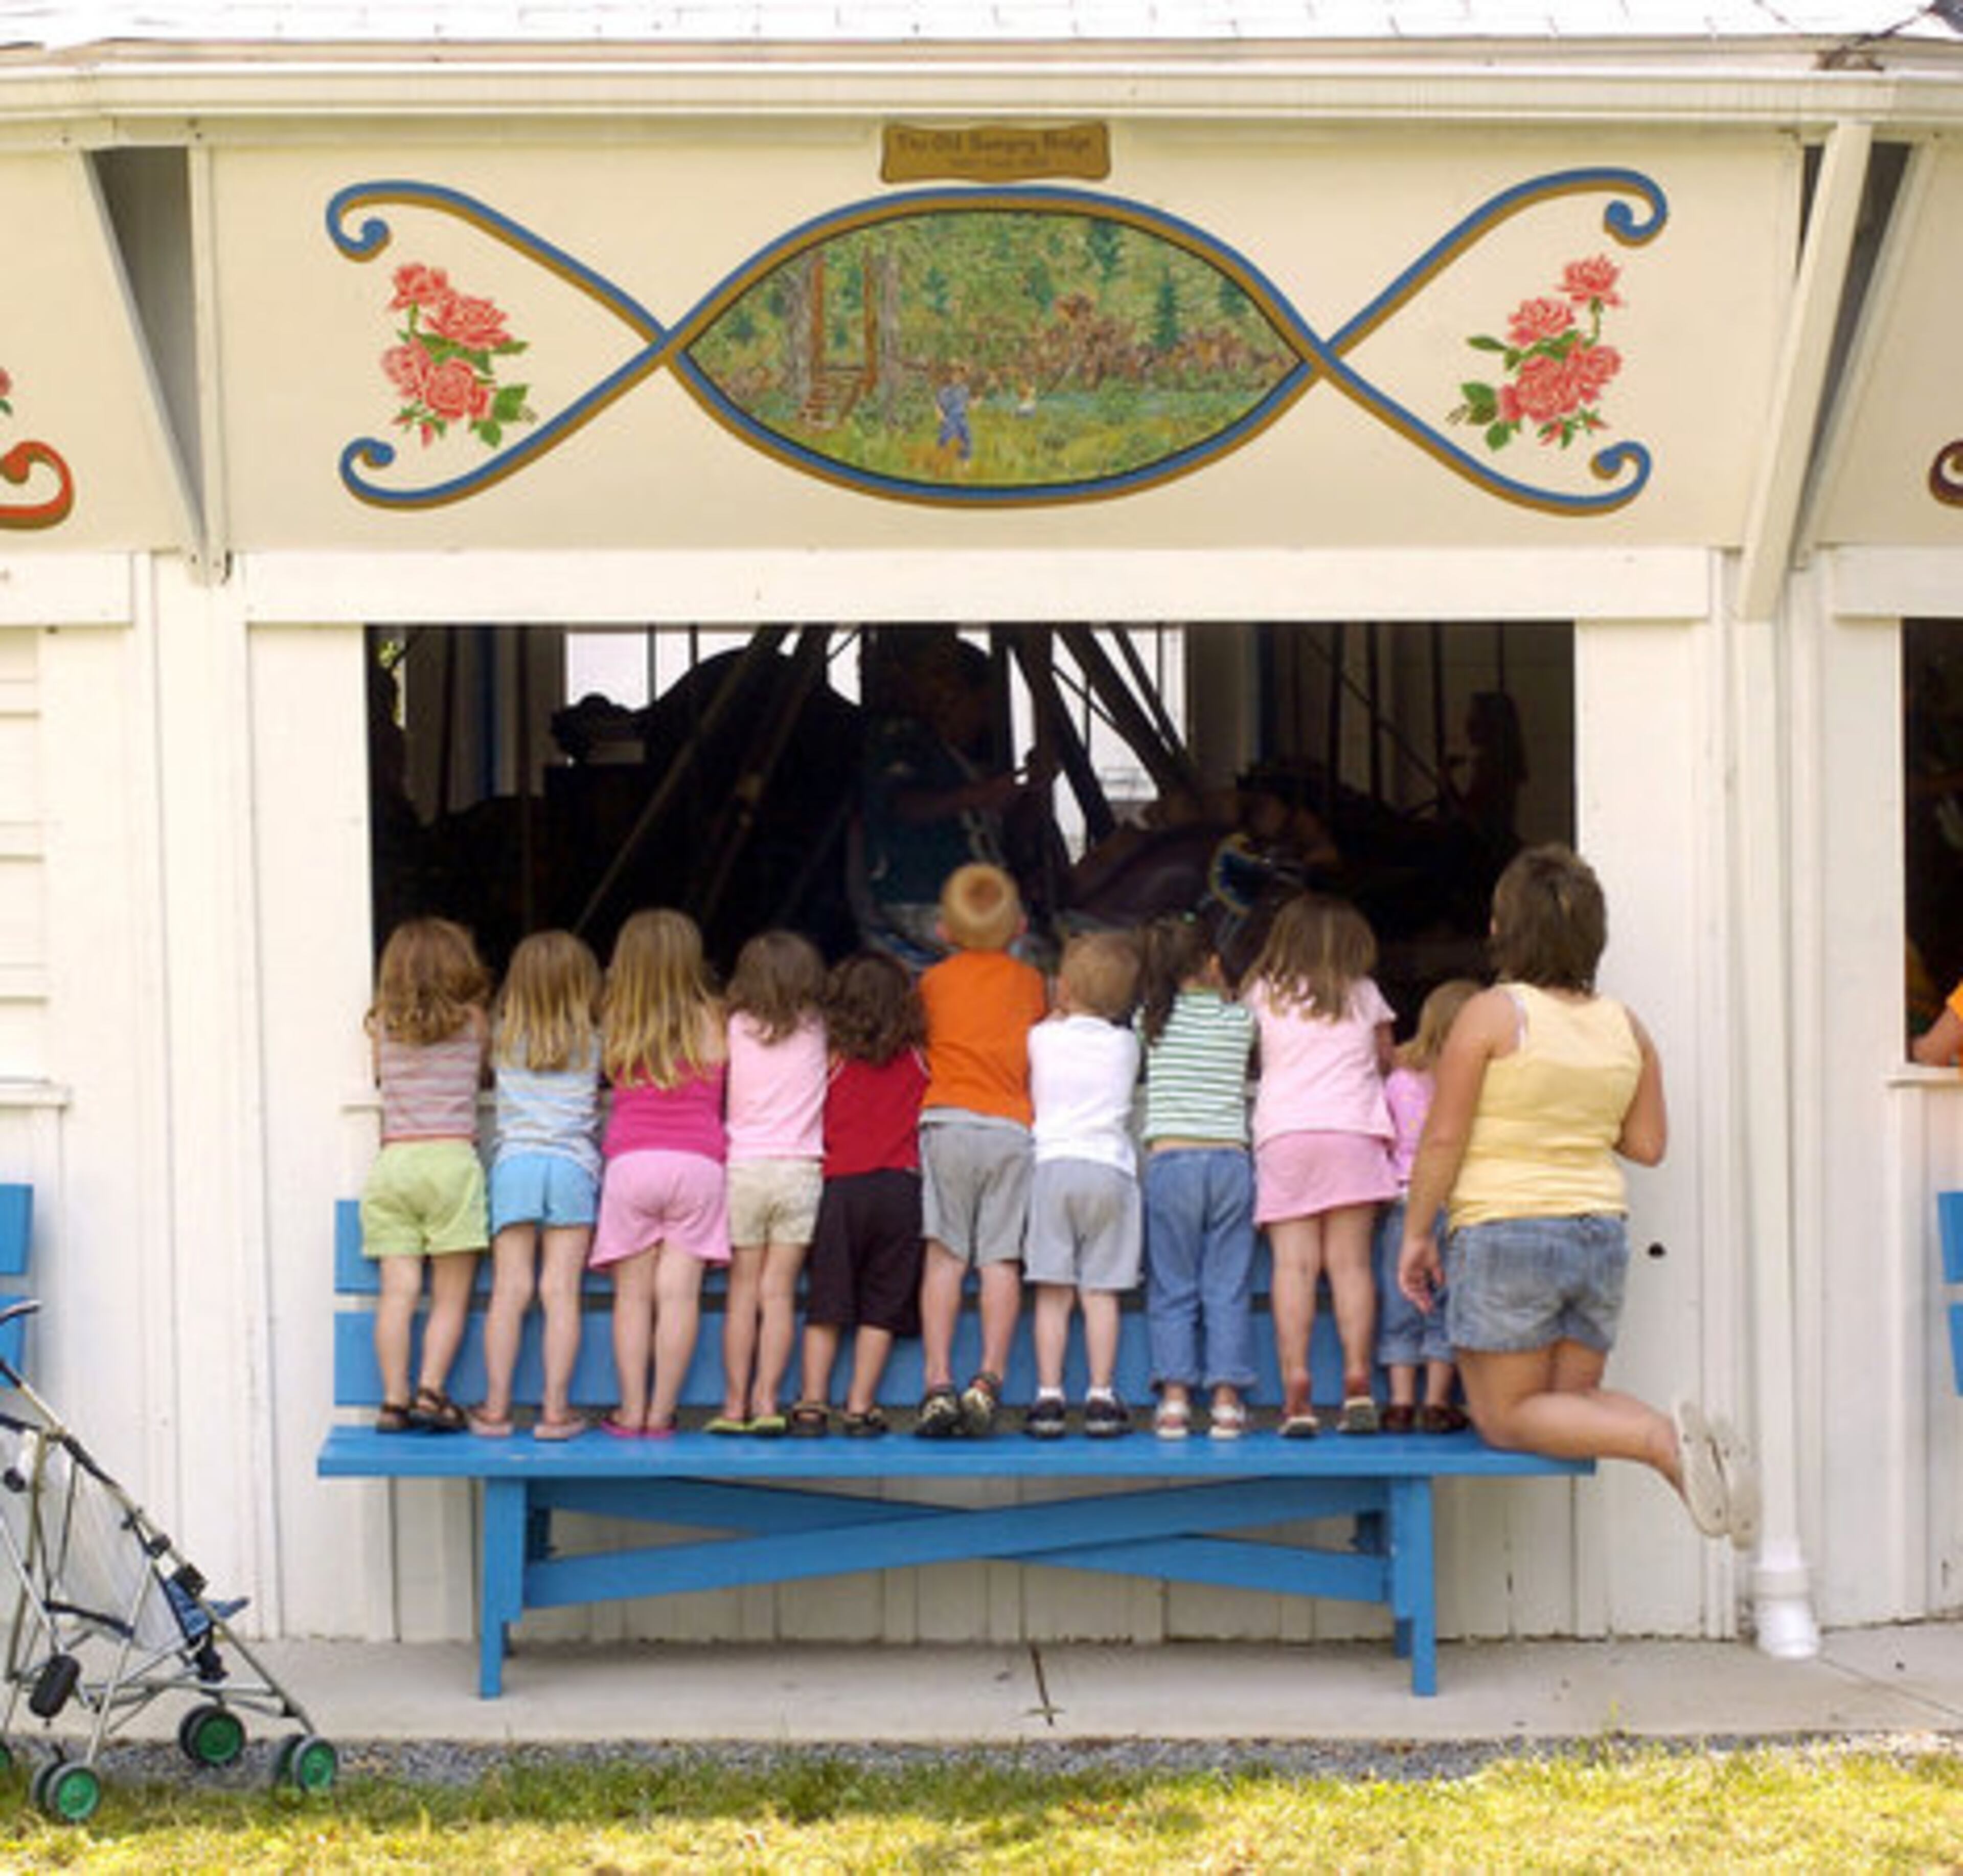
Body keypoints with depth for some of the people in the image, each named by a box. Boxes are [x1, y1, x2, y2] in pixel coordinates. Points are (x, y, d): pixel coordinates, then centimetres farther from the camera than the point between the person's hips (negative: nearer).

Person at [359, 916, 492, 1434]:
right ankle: (430, 1391, -10)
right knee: (451, 1295, 1)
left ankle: (394, 1400, -8)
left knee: (399, 1289, -3)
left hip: (391, 1161, 3)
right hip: (451, 1157, -2)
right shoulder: (472, 1021, 6)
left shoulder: (383, 1026, 10)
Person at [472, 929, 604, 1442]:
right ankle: (556, 1409, -4)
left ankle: (496, 1407, -1)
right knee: (561, 1290, -3)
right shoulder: (593, 1044, 7)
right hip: (574, 1166, -1)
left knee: (510, 1289, -1)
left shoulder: (503, 1040, 9)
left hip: (514, 1164, 1)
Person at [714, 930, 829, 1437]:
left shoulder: (737, 1029, -1)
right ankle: (766, 1400, -2)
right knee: (779, 1291, 2)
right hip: (801, 1170, 1)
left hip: (744, 1166, -1)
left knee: (743, 1291, 5)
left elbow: (724, 1104, 4)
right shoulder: (815, 1031, 2)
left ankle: (735, 1403, 5)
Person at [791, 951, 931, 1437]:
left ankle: (813, 1403, 3)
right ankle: (861, 1406, 5)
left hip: (842, 1185, -1)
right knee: (880, 1306, 6)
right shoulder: (918, 1060, 4)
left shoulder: (833, 1057, 1)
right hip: (901, 1186, 1)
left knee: (826, 1304, 6)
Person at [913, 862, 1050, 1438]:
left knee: (945, 1255, -4)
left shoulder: (935, 980, 12)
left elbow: (918, 1041, 16)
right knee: (1001, 1259, -2)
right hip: (1014, 1127, 1)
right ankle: (988, 1380, -12)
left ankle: (938, 1384, -12)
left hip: (948, 1122, -1)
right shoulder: (1032, 981, 15)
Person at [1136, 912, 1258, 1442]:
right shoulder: (1239, 1021, 4)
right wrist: (1220, 989, 30)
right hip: (1231, 1160, 0)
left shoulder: (1152, 1020, 4)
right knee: (1227, 1290, 4)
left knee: (1171, 1290, 4)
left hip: (1170, 1161, 0)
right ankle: (1227, 1400, 1)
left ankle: (1174, 1398, -3)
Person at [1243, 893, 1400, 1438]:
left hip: (1281, 1134, 0)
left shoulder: (1262, 994, 11)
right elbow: (1385, 1060, 23)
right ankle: (1357, 1383, -8)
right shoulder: (1364, 995, 12)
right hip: (1352, 1130, 0)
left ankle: (1296, 1390, -14)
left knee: (1293, 1264, -6)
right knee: (1350, 1261, 0)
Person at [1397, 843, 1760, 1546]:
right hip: (1601, 1232, 6)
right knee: (1575, 1399, 17)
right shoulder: (1626, 1027, 6)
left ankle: (1665, 1442, -21)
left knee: (1506, 1418, 4)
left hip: (1505, 1232, -6)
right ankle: (1693, 1437, -13)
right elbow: (1647, 1145, 9)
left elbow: (1443, 1138, -11)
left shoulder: (1491, 1013, -9)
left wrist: (1416, 1233, -2)